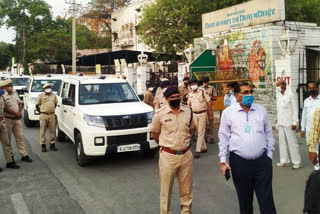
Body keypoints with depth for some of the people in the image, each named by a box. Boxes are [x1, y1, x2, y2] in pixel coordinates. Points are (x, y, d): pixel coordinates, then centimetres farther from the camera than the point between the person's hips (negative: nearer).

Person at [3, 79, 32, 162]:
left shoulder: (15, 93, 11)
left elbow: (20, 103, 14)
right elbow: (4, 108, -17)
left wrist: (19, 112, -4)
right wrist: (15, 113, -16)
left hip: (17, 119, 6)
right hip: (8, 119, -6)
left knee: (20, 137, 8)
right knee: (8, 139, 4)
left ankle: (24, 155, 13)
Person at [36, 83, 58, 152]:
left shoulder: (53, 95, 12)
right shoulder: (41, 96, 3)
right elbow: (37, 105, 6)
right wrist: (41, 112, 4)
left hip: (52, 115, 3)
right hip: (43, 115, -3)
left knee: (52, 130, 4)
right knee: (43, 131, 0)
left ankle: (52, 145, 13)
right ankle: (43, 145, 7)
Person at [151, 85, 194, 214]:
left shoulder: (188, 111, 1)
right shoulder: (160, 114, -8)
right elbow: (155, 133, 5)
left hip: (186, 155, 3)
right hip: (168, 156, -3)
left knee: (187, 189, 15)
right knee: (166, 190, 7)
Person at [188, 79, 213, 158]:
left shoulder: (203, 91, -6)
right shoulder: (190, 94, 6)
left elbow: (209, 103, -5)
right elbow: (189, 105, 14)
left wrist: (210, 114, -7)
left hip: (202, 114, -5)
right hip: (194, 114, 5)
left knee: (201, 132, -5)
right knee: (199, 132, 12)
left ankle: (198, 150, -5)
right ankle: (204, 148, 24)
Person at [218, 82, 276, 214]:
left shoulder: (261, 110, 6)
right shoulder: (228, 112, -1)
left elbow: (268, 134, 13)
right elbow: (223, 138, 3)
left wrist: (269, 156, 11)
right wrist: (222, 161, 0)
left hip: (262, 161, 2)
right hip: (239, 162, -1)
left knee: (267, 200, 4)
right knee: (244, 200, 14)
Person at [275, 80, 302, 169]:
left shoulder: (290, 95, -5)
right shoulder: (278, 96, 13)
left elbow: (295, 109, -8)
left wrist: (294, 122, -12)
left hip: (289, 123, -6)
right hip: (280, 123, 6)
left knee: (292, 142, -4)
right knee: (282, 142, 6)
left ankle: (297, 162, 3)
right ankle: (285, 161, 13)